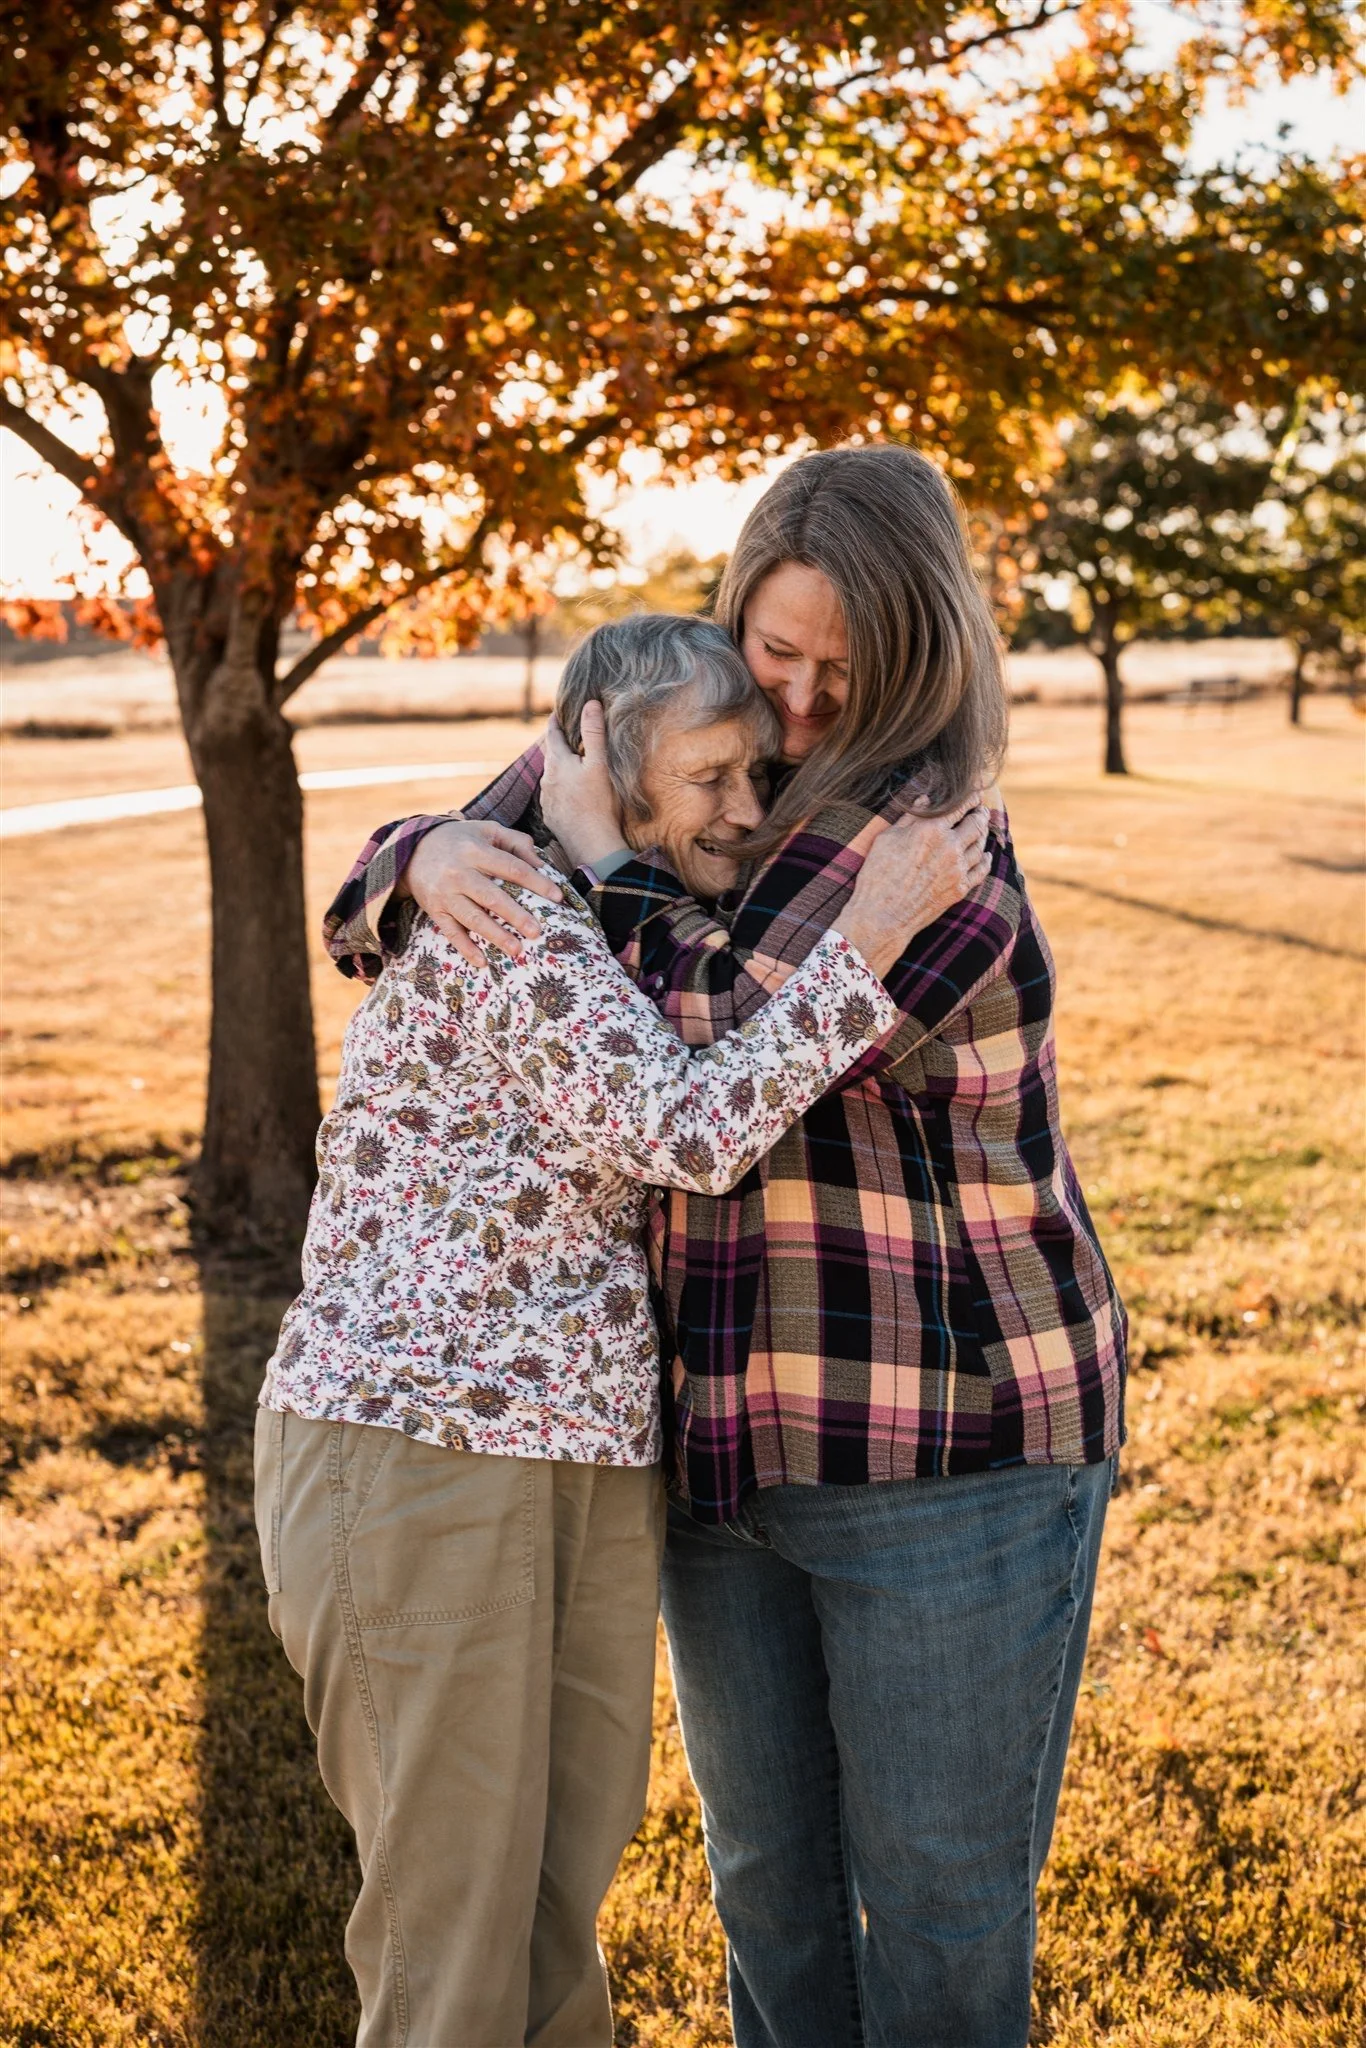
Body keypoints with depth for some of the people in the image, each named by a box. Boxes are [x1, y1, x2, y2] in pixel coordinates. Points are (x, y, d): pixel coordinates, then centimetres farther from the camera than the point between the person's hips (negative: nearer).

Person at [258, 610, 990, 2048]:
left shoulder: (624, 925, 15)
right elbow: (685, 1136, -22)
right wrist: (871, 934, -21)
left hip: (585, 1464, 9)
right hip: (413, 1445, -9)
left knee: (556, 1889, 18)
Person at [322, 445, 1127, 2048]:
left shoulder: (953, 854, -16)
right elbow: (372, 916, 5)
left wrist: (597, 851, -16)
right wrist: (440, 859, -19)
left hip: (950, 1449, -6)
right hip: (738, 1438, 7)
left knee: (937, 1905, 7)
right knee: (773, 1872, 18)